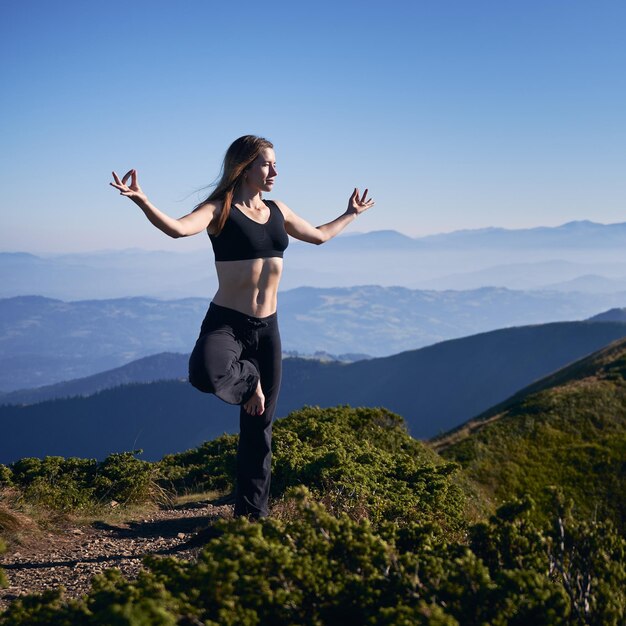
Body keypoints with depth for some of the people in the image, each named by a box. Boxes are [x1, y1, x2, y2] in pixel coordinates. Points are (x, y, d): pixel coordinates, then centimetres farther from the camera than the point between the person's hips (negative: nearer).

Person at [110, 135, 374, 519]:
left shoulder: (277, 210, 11)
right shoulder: (221, 209, -8)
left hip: (267, 328, 5)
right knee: (205, 374, -40)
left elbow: (318, 235, 30)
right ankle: (247, 379, -5)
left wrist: (351, 214, 41)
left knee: (259, 428, 10)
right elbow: (178, 228, -28)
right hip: (227, 323, -5)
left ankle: (253, 510, 23)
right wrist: (140, 200, -43)